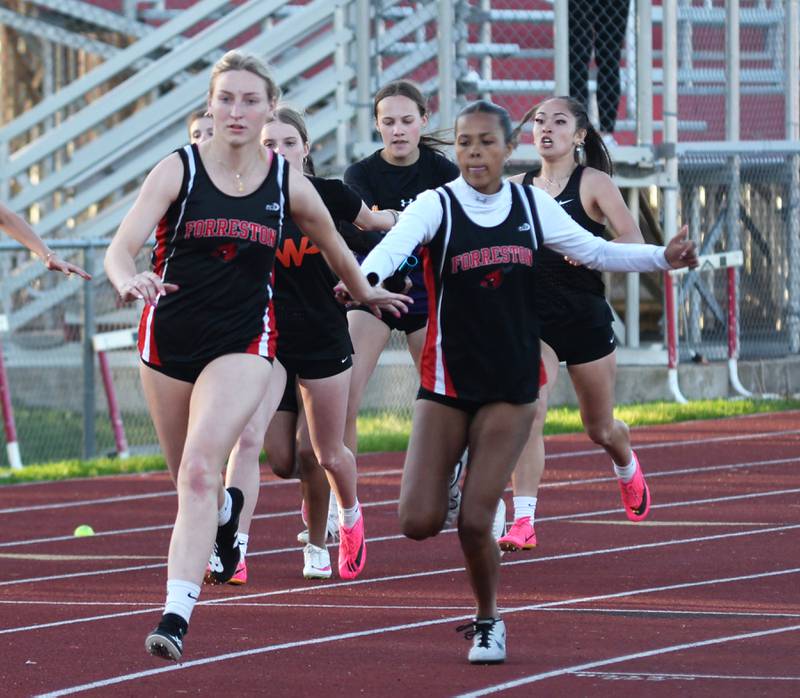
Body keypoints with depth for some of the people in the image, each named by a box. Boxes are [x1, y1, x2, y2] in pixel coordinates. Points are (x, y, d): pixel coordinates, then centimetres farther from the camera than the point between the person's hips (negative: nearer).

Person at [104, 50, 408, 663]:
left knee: (200, 472, -21)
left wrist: (365, 291, 32)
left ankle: (176, 615, -24)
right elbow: (120, 249, -19)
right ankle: (226, 510, 56)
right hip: (170, 336, 1)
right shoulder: (179, 170, -8)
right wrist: (129, 280, -41)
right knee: (190, 479, 18)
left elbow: (330, 240, 19)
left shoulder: (288, 183, -2)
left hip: (243, 342, -1)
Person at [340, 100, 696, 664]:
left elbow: (594, 252, 13)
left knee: (475, 522, -8)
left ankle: (489, 620, 19)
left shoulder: (532, 206, 2)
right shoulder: (437, 207, -9)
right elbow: (397, 242, -30)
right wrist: (366, 277, -52)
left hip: (511, 389, 1)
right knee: (420, 522, -9)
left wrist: (663, 257, 1)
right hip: (447, 384, -1)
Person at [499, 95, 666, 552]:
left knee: (600, 427, 15)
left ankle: (627, 468, 51)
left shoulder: (593, 183, -5)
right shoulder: (519, 187, 7)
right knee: (528, 414, -20)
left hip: (586, 317, -2)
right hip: (533, 317, 2)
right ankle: (524, 522, -22)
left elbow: (633, 240, -16)